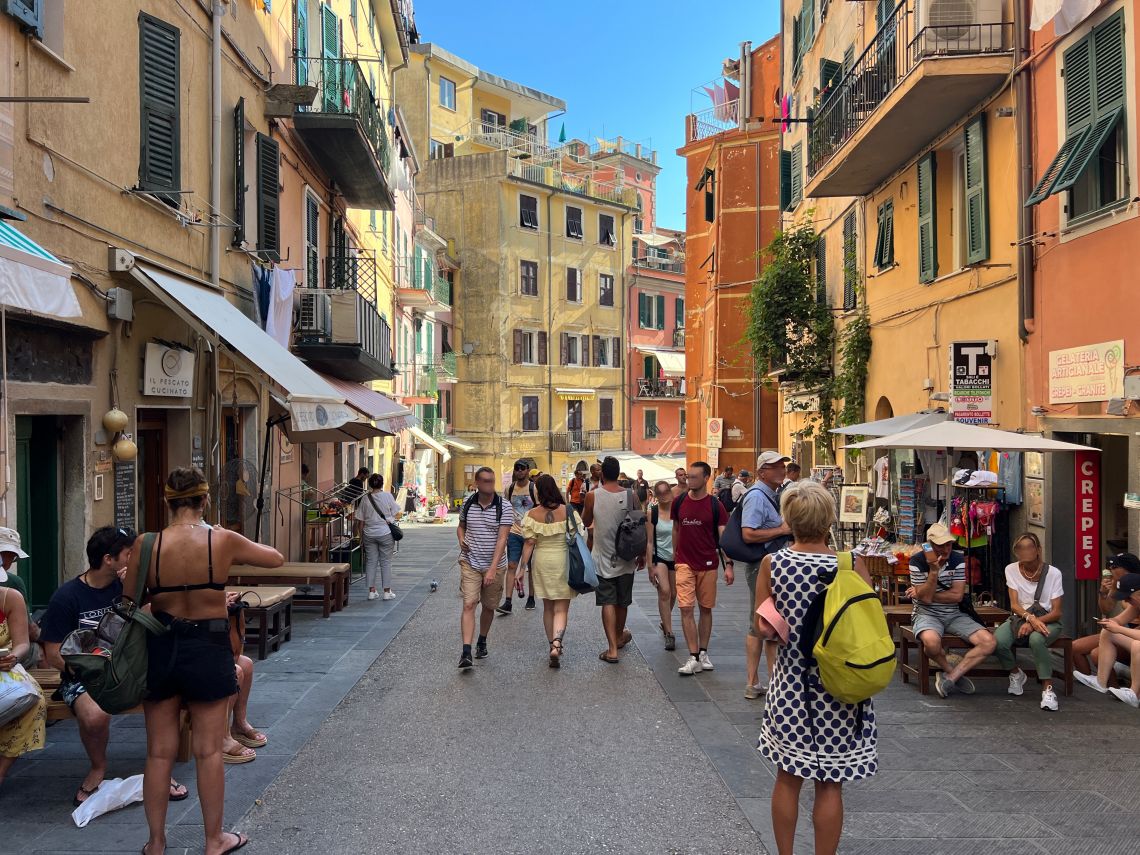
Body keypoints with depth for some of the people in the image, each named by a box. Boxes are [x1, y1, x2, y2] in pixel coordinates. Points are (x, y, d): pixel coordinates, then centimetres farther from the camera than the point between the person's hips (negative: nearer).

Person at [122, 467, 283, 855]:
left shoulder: (146, 545, -11)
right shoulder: (223, 541, -14)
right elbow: (276, 558, 2)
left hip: (160, 648, 2)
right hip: (208, 648, -2)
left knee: (159, 752, 14)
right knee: (208, 751, 10)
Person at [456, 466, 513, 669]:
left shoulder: (504, 507, -10)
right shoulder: (468, 505, 0)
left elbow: (502, 538, -16)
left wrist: (493, 568, -24)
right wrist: (461, 540, -3)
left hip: (495, 566, -1)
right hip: (470, 563, 1)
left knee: (489, 607, 13)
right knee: (469, 605, -12)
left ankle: (482, 641, 36)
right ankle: (466, 652, -16)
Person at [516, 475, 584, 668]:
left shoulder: (533, 515, -6)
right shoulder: (569, 512, -8)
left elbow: (529, 543, -7)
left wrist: (522, 568, -2)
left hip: (541, 562, 2)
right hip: (564, 562, -2)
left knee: (548, 607, 18)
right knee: (561, 609, 1)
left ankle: (552, 644, 27)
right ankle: (556, 644, -18)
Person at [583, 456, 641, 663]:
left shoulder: (593, 496, -11)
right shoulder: (631, 496, -7)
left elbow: (585, 522, 4)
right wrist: (642, 555, 12)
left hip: (602, 558, -2)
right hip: (625, 558, 2)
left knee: (607, 602, 0)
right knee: (622, 602, 18)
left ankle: (613, 649, -6)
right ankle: (619, 636, 39)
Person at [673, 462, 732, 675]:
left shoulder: (715, 505, -6)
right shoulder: (679, 502, 0)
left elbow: (723, 536, -7)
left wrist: (728, 564, -15)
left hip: (708, 564, -1)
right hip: (684, 564, 1)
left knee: (706, 609, 10)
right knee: (686, 609, -7)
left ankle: (703, 653, 24)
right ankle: (693, 658, -5)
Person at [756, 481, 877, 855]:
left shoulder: (771, 564, -9)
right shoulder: (850, 565, -13)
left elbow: (763, 626, -1)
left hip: (790, 683, 2)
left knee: (788, 778, 16)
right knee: (830, 783, 10)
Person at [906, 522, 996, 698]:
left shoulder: (957, 559, -1)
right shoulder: (917, 561, -9)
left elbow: (957, 595, -6)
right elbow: (926, 598, -14)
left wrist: (921, 594, -10)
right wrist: (934, 570, -26)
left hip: (954, 614, 4)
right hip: (927, 614, -4)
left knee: (989, 642, -19)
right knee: (931, 641, -39)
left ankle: (949, 677, -11)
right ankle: (954, 673, -7)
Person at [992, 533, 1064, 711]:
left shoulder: (1053, 573, -7)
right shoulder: (1011, 570, -1)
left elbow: (1056, 612, -7)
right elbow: (1014, 605, -7)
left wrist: (1034, 622, -24)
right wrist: (1029, 617, -29)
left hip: (1047, 621, -2)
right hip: (1020, 618, 2)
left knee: (1036, 639, -39)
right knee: (998, 640, -29)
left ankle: (1047, 688, -25)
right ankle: (1016, 674, 3)